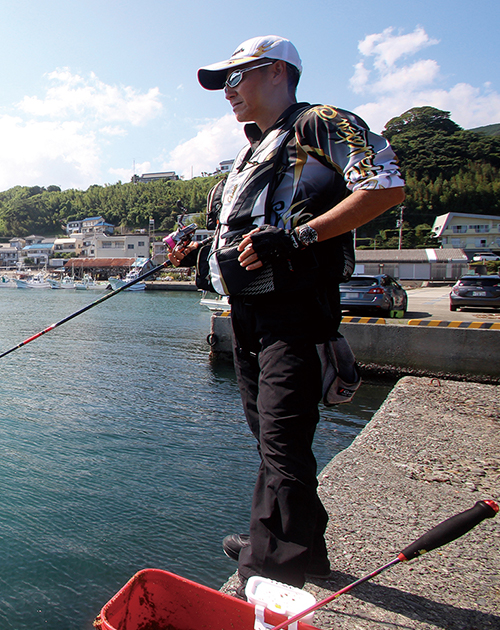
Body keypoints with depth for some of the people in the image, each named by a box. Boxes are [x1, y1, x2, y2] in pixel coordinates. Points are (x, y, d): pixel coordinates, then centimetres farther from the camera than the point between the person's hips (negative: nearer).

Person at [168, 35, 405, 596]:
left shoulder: (321, 125, -2)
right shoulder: (251, 154, 26)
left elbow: (387, 187, -16)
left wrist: (296, 237, -23)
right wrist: (200, 253, 13)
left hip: (291, 312, -9)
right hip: (247, 316, 9)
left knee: (282, 443, -8)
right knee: (269, 436, 15)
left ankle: (284, 567, 8)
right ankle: (268, 543, 29)